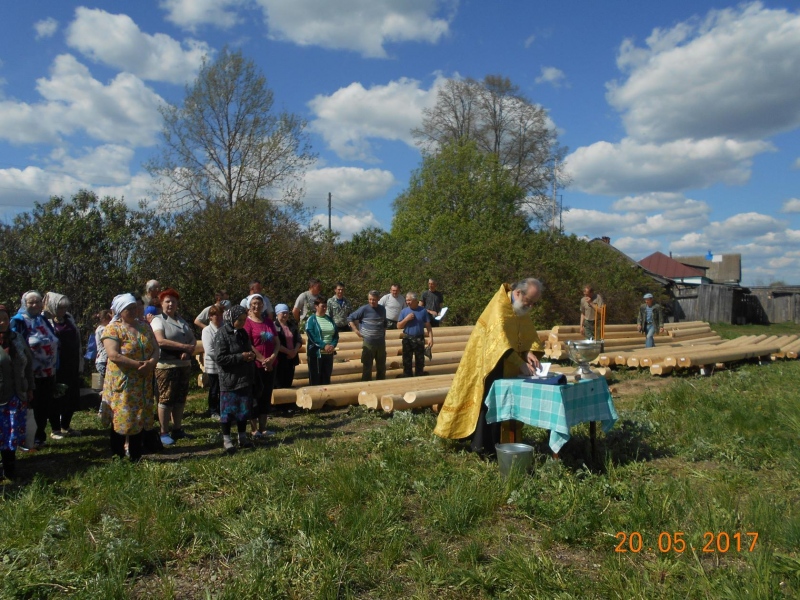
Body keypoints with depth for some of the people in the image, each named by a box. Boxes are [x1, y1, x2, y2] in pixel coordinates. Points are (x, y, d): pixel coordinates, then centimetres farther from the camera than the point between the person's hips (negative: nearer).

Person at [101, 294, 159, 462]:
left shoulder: (144, 326, 12)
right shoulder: (112, 329, -6)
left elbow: (155, 348, 9)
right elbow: (113, 355, -17)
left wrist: (151, 363, -12)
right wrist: (138, 364, -20)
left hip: (143, 383, 5)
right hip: (121, 383, -5)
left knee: (141, 419, 8)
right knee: (120, 419, -1)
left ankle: (136, 457, 19)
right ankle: (117, 457, 12)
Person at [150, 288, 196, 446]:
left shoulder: (183, 321, 17)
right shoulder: (158, 320, -3)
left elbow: (193, 340, 11)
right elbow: (160, 341, -17)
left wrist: (188, 351, -10)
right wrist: (184, 346, -17)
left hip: (184, 365, 6)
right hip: (166, 366, -6)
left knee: (180, 398, 11)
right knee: (166, 399, -4)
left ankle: (177, 430, 20)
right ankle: (164, 433, 3)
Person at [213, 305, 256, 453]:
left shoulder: (243, 333, 12)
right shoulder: (222, 334, -11)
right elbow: (220, 358, -17)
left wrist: (251, 356, 1)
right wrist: (241, 357, -20)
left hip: (245, 378, 7)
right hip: (229, 379, -7)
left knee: (244, 409, 11)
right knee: (228, 409, 1)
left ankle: (242, 437, 22)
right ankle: (226, 439, 12)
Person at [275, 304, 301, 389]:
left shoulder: (293, 325, 13)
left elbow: (299, 340, 11)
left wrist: (295, 351, -7)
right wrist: (288, 351, -15)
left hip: (292, 358, 6)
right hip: (280, 359, -5)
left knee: (288, 383, 9)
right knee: (279, 384, -3)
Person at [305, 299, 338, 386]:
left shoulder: (329, 319, 12)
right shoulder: (311, 320, -4)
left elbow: (336, 334, 8)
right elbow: (312, 337, -15)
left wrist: (333, 345, -10)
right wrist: (324, 345, -21)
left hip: (329, 353, 5)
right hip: (316, 353, -5)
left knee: (327, 377, 11)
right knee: (315, 378, 2)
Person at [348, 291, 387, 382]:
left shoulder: (382, 309, 5)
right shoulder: (364, 309, -9)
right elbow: (350, 318, -5)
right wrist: (356, 331, -9)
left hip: (381, 343, 5)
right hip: (368, 343, -4)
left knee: (381, 367, 14)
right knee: (367, 367, 2)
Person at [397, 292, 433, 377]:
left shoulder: (423, 310, -3)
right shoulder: (404, 311, -1)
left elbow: (428, 325, 0)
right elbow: (399, 326, -1)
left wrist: (430, 337, -8)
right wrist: (406, 319, -16)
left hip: (419, 339, 0)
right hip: (407, 339, 0)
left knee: (420, 361, 9)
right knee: (407, 361, 6)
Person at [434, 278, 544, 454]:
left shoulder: (521, 309, 6)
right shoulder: (499, 306, -21)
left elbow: (530, 335, 6)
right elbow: (500, 340, -31)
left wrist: (528, 352, -14)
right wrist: (521, 364, -32)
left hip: (506, 367, 8)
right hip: (488, 362, -8)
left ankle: (496, 443, 15)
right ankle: (482, 445, 3)